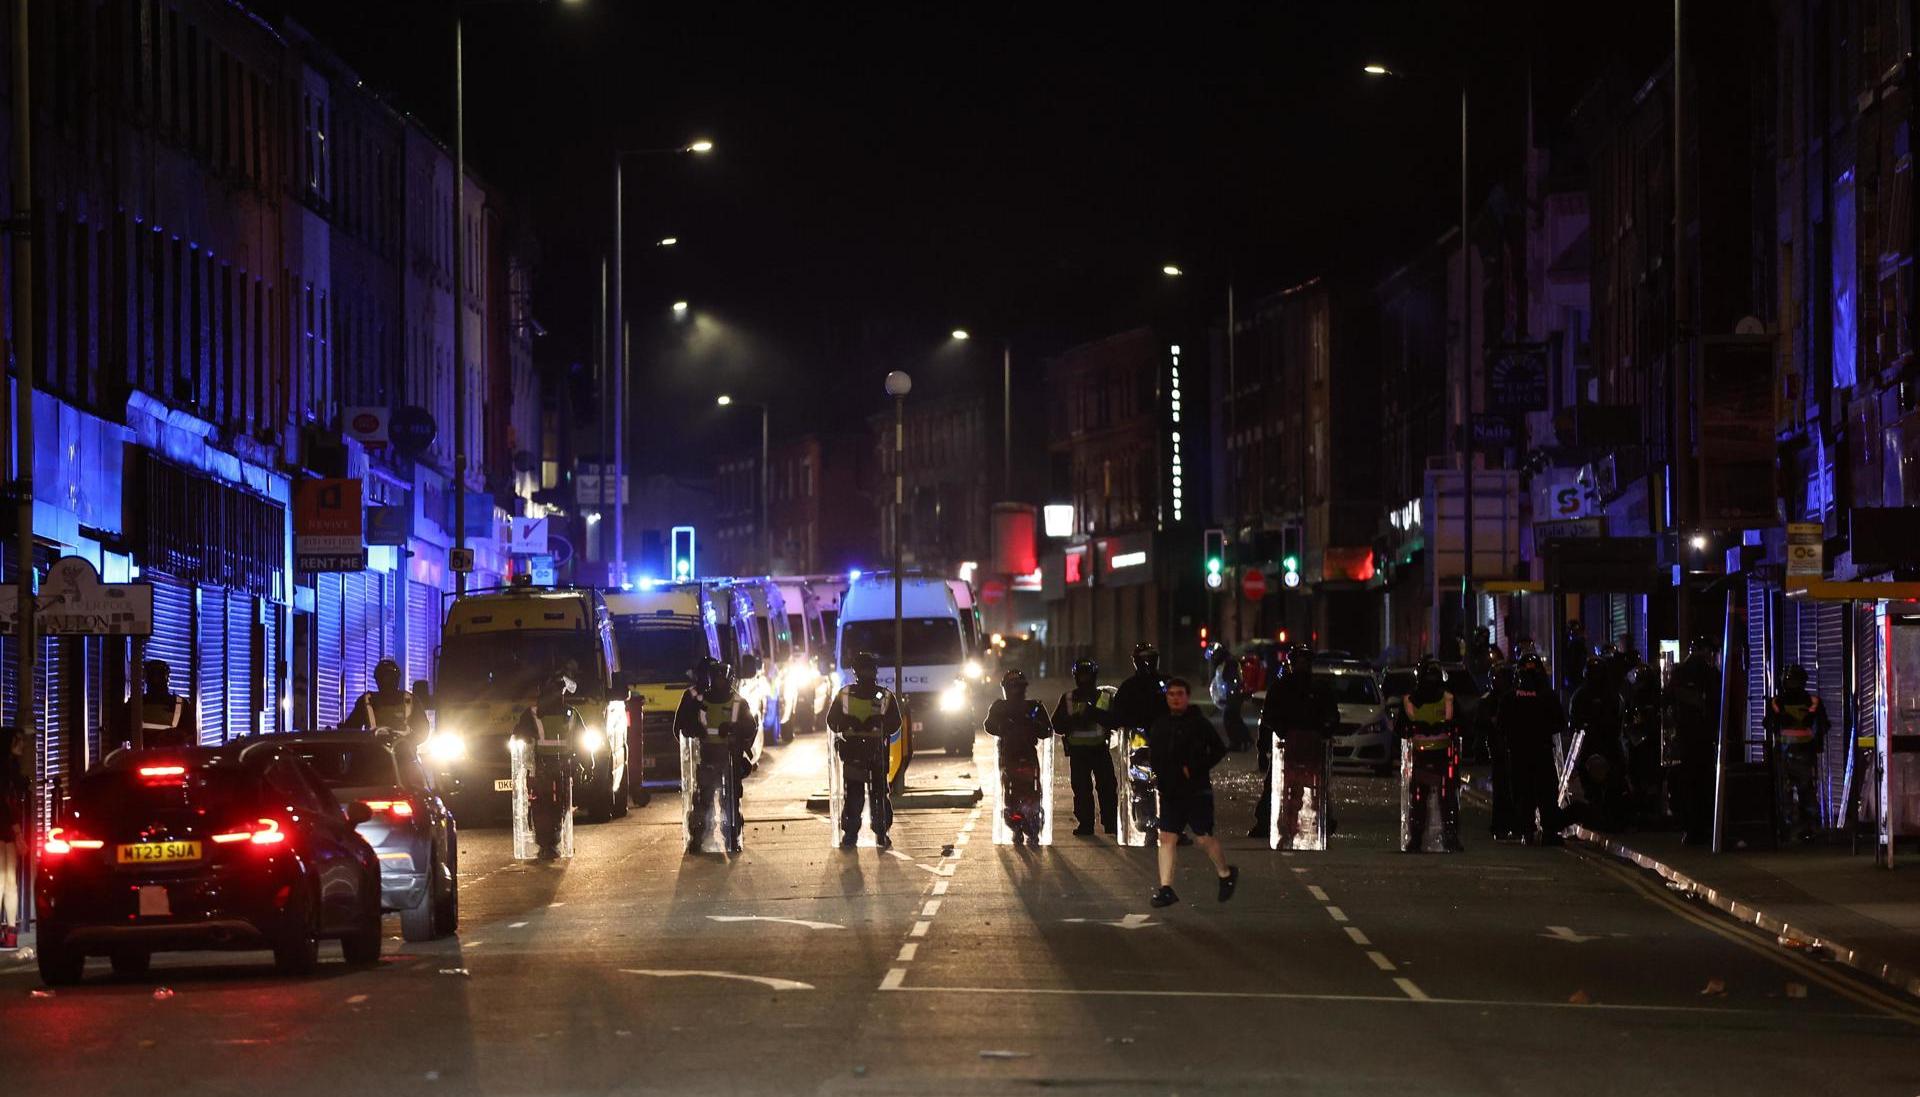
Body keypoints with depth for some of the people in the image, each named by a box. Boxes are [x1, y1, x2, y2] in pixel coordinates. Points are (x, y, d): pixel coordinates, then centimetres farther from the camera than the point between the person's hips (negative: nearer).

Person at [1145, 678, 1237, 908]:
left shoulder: (1198, 723, -7)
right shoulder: (1159, 724, 9)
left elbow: (1219, 750, -8)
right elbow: (1153, 753, 23)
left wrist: (1195, 770, -14)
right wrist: (1157, 775, 7)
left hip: (1196, 791, -5)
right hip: (1170, 792, 5)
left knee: (1203, 838, -2)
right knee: (1166, 838, -2)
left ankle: (1226, 874, 24)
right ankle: (1166, 889, -2)